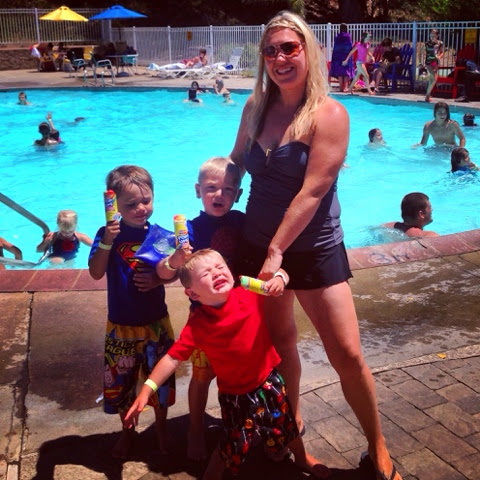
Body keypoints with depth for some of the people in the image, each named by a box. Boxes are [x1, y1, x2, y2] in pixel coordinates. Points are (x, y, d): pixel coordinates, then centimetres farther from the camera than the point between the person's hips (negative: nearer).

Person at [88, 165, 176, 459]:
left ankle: (161, 427, 39)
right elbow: (96, 273, -20)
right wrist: (106, 242, -34)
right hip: (121, 325, 0)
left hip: (156, 323, 0)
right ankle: (128, 431, 40)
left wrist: (159, 279, -22)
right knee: (120, 381, 14)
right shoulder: (109, 234, -11)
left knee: (160, 379, 13)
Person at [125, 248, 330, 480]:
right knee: (233, 446, 5)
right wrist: (146, 390, -33)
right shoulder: (197, 324, -24)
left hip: (268, 378, 4)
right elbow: (173, 357, -25)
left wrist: (279, 278, -31)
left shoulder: (248, 293, -18)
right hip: (235, 392, -3)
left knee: (286, 424, 24)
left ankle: (302, 458, 57)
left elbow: (278, 273, -6)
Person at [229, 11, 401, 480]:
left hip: (314, 250, -4)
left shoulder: (328, 113, -14)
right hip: (258, 245, 5)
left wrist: (276, 251, -19)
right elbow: (235, 162, 16)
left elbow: (312, 192, -19)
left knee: (348, 355, -2)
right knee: (280, 341, 18)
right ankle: (291, 421, 41)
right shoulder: (256, 106, 3)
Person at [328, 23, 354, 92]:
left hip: (338, 57, 2)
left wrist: (334, 57, 7)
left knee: (339, 72, 6)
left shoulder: (337, 37, 2)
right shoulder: (348, 36, -4)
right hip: (346, 56, -2)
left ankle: (341, 87, 3)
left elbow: (335, 48, 3)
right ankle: (345, 87, -4)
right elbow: (350, 47, -6)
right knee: (346, 72, 3)